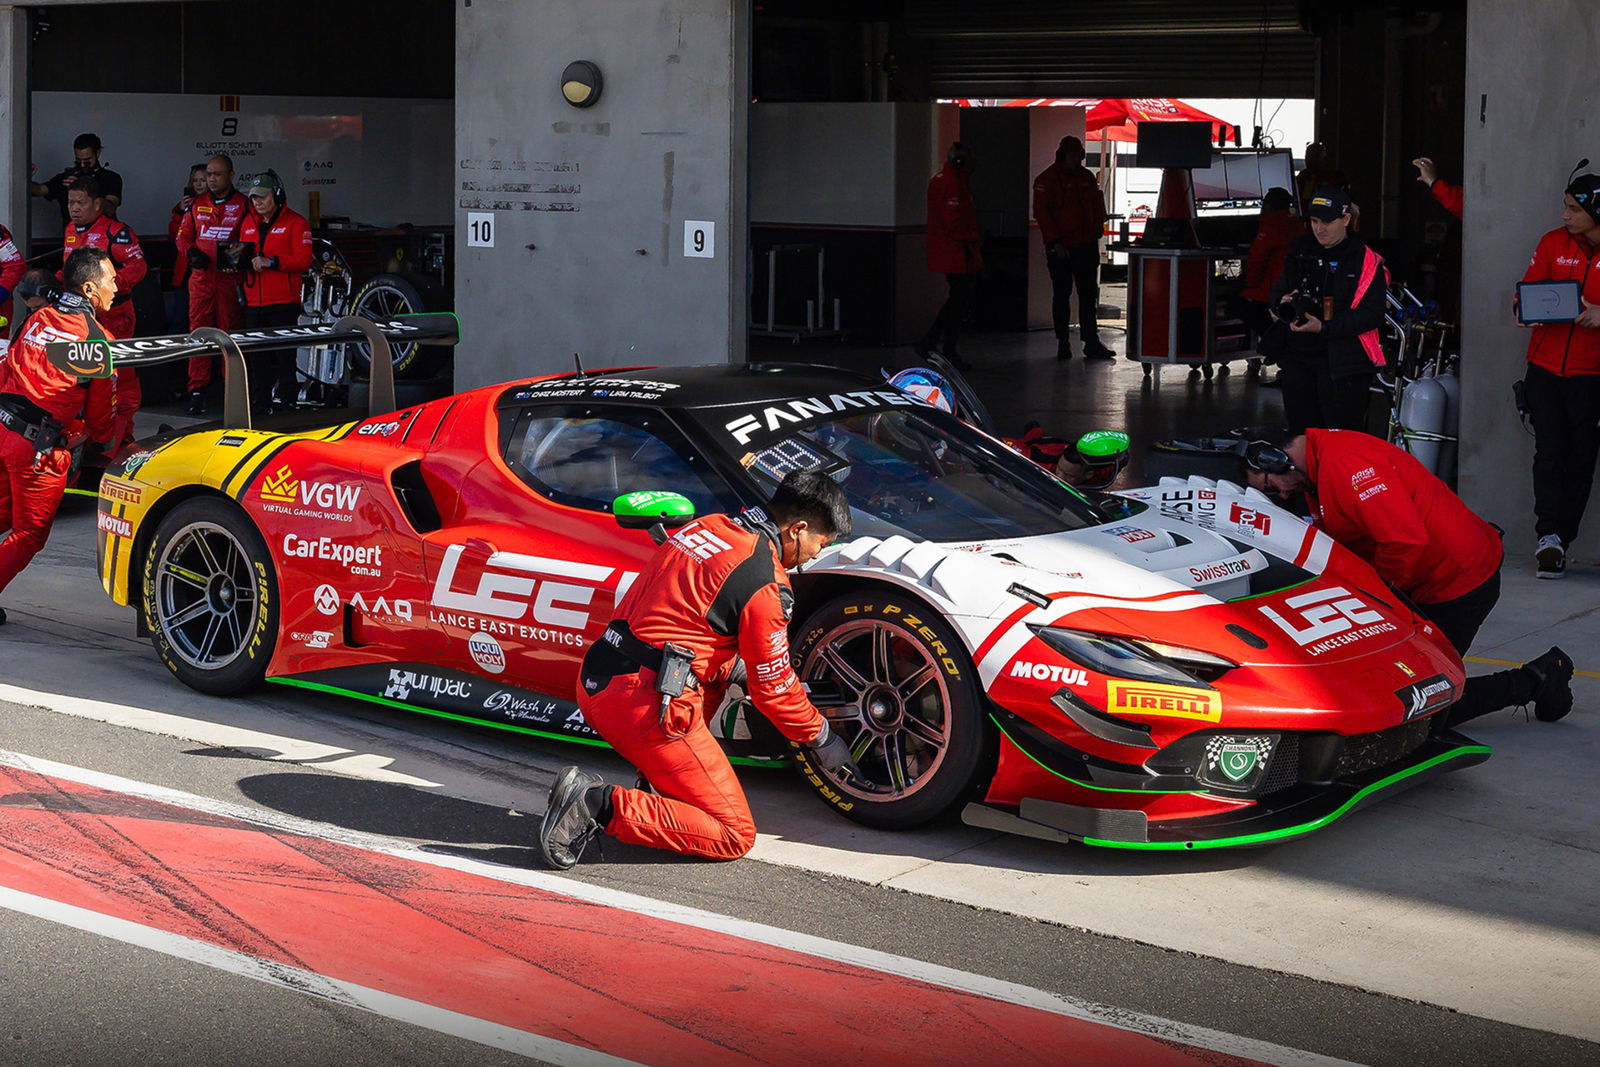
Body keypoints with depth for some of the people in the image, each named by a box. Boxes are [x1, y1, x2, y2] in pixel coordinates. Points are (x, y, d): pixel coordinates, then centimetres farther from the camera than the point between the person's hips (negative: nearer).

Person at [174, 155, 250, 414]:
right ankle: (197, 390, -2)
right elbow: (182, 236, 16)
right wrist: (191, 252, -4)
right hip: (201, 276, 2)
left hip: (230, 278, -2)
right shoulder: (196, 205, 15)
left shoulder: (243, 206, 6)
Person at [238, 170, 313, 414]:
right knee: (257, 357, 7)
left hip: (283, 302, -6)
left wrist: (271, 262, -19)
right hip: (254, 303, 6)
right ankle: (259, 405, 13)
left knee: (285, 356, -3)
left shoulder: (295, 222, -1)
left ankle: (287, 403, 2)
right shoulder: (248, 223, 17)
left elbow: (303, 261, -10)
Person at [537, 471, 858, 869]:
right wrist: (820, 737, 16)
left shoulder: (706, 527, 14)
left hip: (594, 682, 9)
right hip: (648, 703, -9)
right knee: (735, 835, -1)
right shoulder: (767, 584, -10)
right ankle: (601, 805, -14)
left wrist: (738, 670, 30)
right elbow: (773, 688, 0)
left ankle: (661, 780, 20)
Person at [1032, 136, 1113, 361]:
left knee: (1089, 295, 3)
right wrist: (1055, 242, -15)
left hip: (1086, 246, 5)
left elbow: (1097, 207, 19)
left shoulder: (1087, 177, 11)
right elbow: (1041, 212, -10)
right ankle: (1063, 343, 9)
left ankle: (1091, 343, 4)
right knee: (1061, 295, 2)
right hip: (1060, 248, -5)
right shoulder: (1047, 179, -5)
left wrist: (1096, 233, 9)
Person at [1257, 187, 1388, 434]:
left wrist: (1324, 328, -21)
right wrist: (1282, 303, -7)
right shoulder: (1300, 251, 12)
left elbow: (1372, 315, -11)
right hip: (1296, 356, 5)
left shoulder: (1366, 261, -4)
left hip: (1342, 363, -5)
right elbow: (1276, 294, 18)